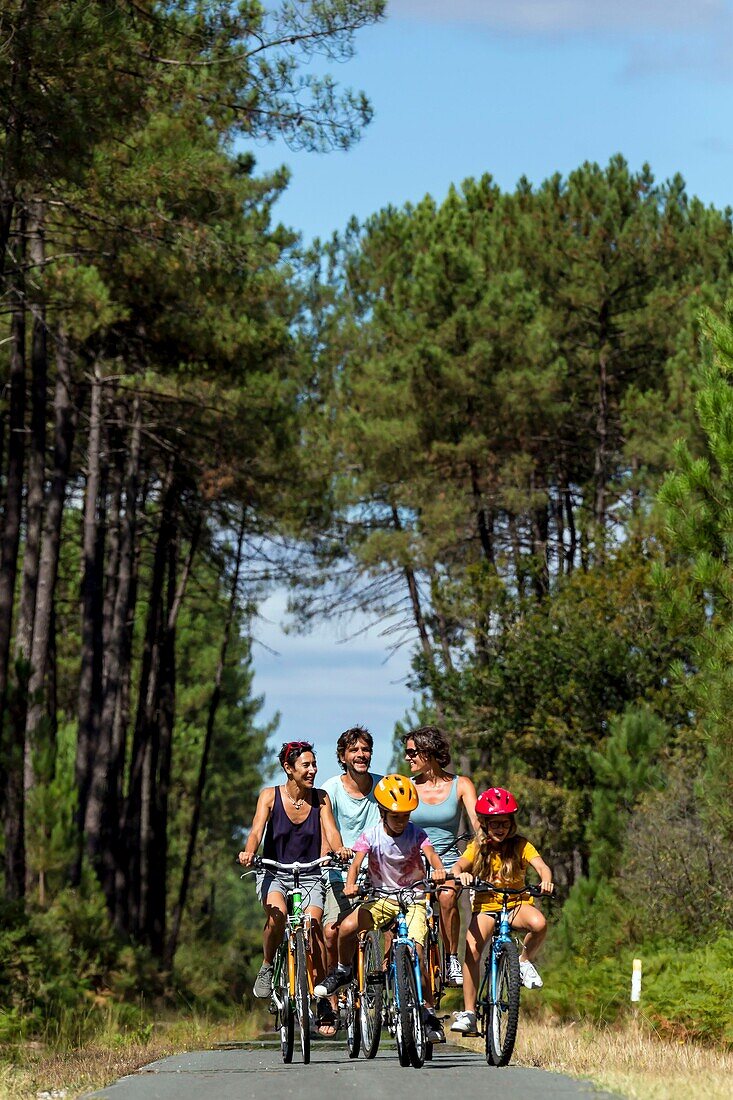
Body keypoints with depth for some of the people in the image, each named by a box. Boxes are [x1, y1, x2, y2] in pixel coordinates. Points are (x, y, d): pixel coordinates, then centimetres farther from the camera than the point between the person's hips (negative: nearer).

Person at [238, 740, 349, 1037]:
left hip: (309, 876, 1)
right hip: (273, 873, -1)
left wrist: (339, 849, -34)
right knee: (277, 914, -33)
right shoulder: (270, 796, -3)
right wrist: (249, 852, -37)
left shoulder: (320, 798, 2)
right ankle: (267, 967, -5)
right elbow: (257, 829, -16)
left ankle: (323, 1001, -13)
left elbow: (330, 830, -11)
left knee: (312, 924, -21)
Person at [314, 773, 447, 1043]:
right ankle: (343, 971, 5)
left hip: (414, 899, -1)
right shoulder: (371, 835, -7)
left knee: (415, 955, -16)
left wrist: (438, 870, -48)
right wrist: (350, 884, -40)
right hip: (382, 897, 1)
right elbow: (356, 861, -18)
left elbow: (431, 853, -24)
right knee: (347, 927, -25)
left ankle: (429, 1014, -1)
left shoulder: (415, 833, -8)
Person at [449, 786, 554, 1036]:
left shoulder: (520, 846, -3)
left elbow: (541, 866, -18)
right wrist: (461, 874, -42)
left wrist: (546, 880, -42)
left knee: (539, 923, -35)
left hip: (515, 903, -1)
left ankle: (525, 961, -4)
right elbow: (458, 866, -16)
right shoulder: (478, 847, 0)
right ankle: (468, 1013, -14)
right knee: (471, 950, -22)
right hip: (485, 906, 1)